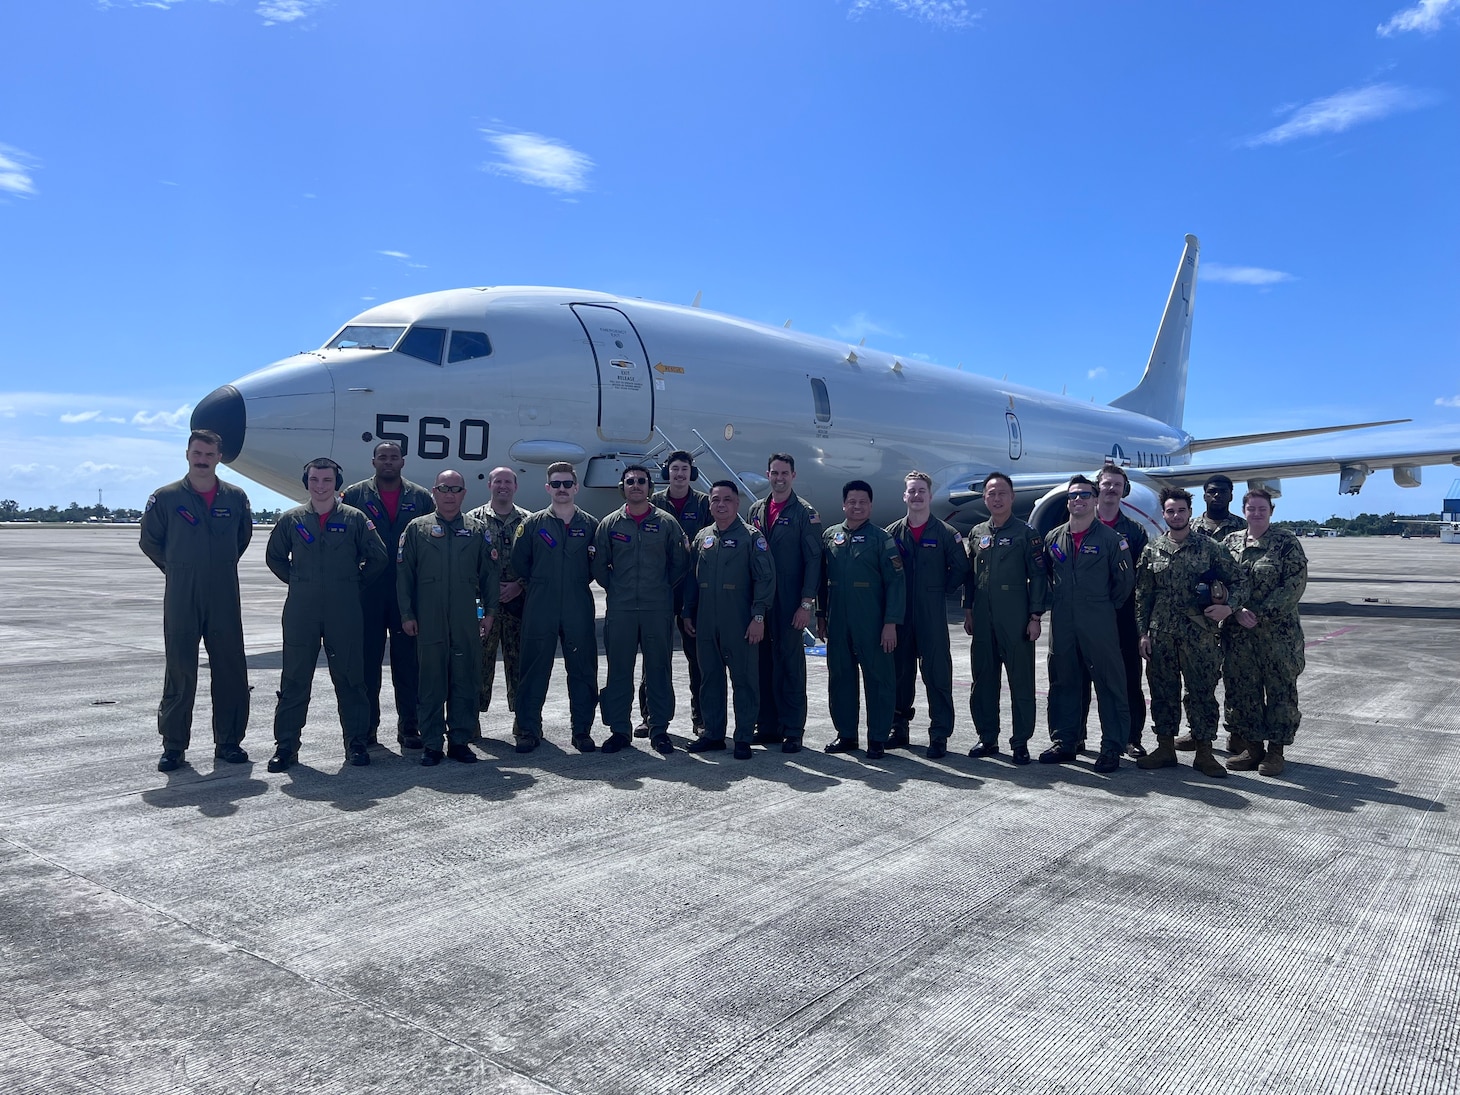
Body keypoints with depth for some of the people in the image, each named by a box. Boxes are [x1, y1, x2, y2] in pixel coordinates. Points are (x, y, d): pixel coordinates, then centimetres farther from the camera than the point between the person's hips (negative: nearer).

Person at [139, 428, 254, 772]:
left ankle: (228, 742, 15)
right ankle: (174, 746, 12)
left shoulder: (236, 498, 4)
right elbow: (150, 541, 9)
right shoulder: (165, 497, -1)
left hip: (224, 599, 2)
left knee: (231, 670, 4)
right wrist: (177, 569, 9)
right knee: (179, 672, 2)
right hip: (181, 599, -2)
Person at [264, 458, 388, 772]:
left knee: (350, 678, 5)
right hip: (301, 611, 1)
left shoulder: (354, 519, 2)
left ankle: (356, 743, 14)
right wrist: (296, 580, 10)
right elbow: (274, 557, 18)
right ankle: (285, 746, 12)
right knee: (294, 679, 4)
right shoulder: (290, 519, 6)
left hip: (345, 613, -1)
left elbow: (378, 558, 6)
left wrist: (356, 583, 6)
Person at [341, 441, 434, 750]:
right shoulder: (355, 495, 5)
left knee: (408, 662, 6)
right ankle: (366, 727, 16)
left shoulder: (421, 498, 7)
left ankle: (409, 727, 14)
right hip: (367, 593, 0)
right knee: (367, 661, 6)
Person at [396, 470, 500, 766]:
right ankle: (431, 744, 11)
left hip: (466, 622, 1)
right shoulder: (417, 528, 8)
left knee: (465, 682, 4)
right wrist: (406, 614, 0)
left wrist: (489, 611, 4)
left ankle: (460, 740, 14)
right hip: (428, 622, -1)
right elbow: (404, 574, 6)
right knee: (431, 683, 3)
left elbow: (490, 573, 10)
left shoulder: (478, 530, 10)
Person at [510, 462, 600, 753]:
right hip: (539, 610, 0)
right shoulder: (532, 524, 6)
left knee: (583, 670, 4)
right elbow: (519, 562, 10)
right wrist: (540, 584, 8)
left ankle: (582, 730, 14)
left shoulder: (591, 525, 7)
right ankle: (528, 730, 13)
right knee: (534, 670, 3)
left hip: (579, 610, 1)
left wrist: (578, 583, 4)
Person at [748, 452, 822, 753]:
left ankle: (792, 731, 6)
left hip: (790, 603, -5)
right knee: (763, 663, 9)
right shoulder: (757, 510, 13)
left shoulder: (804, 512, -3)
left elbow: (813, 560, -7)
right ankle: (767, 726, 18)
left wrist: (806, 603, -13)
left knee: (791, 663, -1)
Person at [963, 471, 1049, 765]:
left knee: (1021, 681, 1)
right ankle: (987, 738, 19)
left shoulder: (1026, 534, -1)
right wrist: (968, 611, 12)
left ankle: (1020, 743, 9)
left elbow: (1038, 576, -3)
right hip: (983, 619, 5)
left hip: (1016, 619, -4)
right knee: (983, 679, 9)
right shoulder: (976, 534, 13)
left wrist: (1035, 617, -8)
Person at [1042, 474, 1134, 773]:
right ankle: (1064, 742, 21)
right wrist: (1055, 601, 13)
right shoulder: (1054, 538, 10)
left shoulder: (1110, 538, -2)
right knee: (1062, 684, 10)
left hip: (1098, 625, -4)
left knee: (1109, 685, 0)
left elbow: (1125, 579, 1)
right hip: (1061, 625, 4)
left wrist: (1105, 605, 3)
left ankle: (1112, 748, 7)